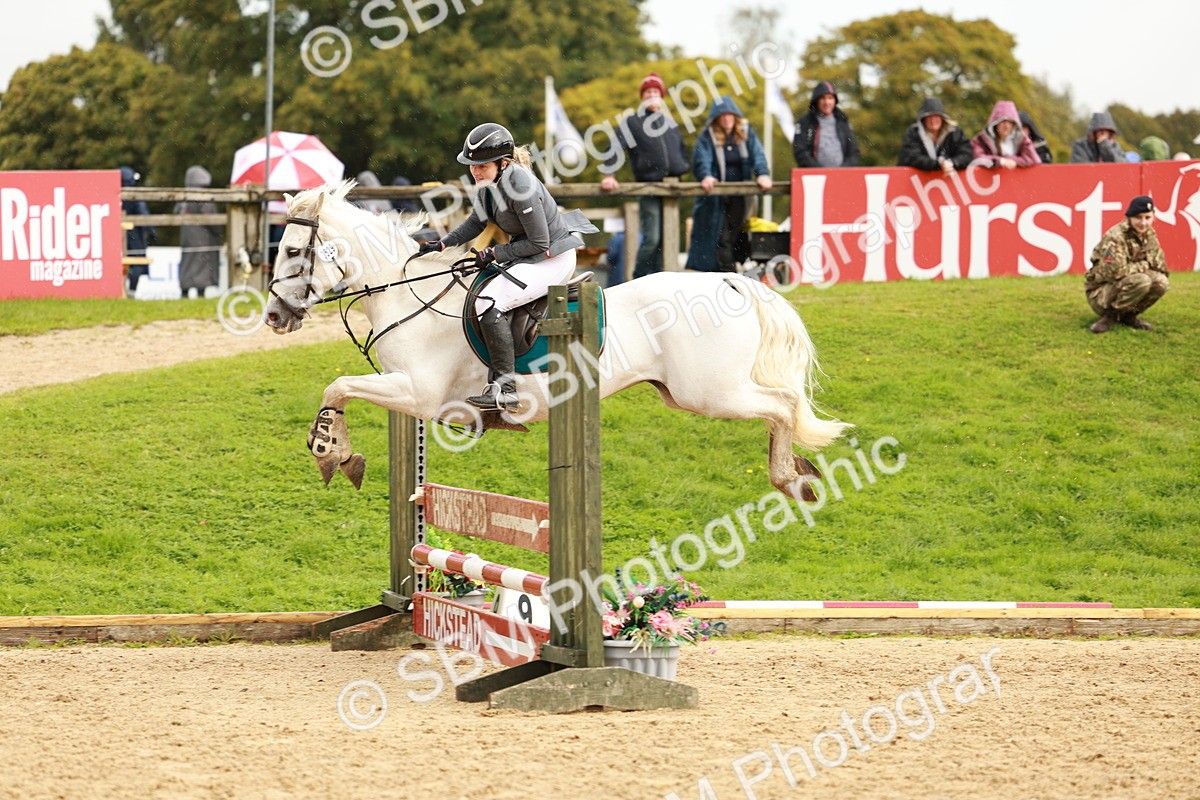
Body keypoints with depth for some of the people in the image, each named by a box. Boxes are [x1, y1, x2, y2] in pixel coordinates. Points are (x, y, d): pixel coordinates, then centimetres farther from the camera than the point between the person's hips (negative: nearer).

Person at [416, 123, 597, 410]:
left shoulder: (521, 187, -28)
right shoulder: (490, 181, 0)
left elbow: (539, 243, -23)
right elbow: (476, 223, 14)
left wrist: (495, 253, -18)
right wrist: (443, 244, 3)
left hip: (552, 259, -11)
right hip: (527, 255, 11)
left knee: (488, 304, -23)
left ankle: (505, 389, -23)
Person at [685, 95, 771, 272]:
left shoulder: (747, 133, 8)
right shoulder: (707, 137, 0)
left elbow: (758, 156, -2)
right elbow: (701, 160, -13)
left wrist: (762, 174, -21)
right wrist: (706, 176, -34)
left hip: (740, 197, 2)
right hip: (716, 198, -2)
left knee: (736, 236, 1)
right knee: (721, 238, -7)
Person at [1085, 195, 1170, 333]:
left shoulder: (1149, 235, 2)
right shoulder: (1115, 237, -22)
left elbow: (1159, 267, 4)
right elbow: (1114, 272, -29)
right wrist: (1143, 266, -17)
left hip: (1127, 287, 7)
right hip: (1100, 293, -7)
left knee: (1162, 282, -17)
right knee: (1142, 281, -33)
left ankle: (1128, 315, 1)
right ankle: (1111, 315, -14)